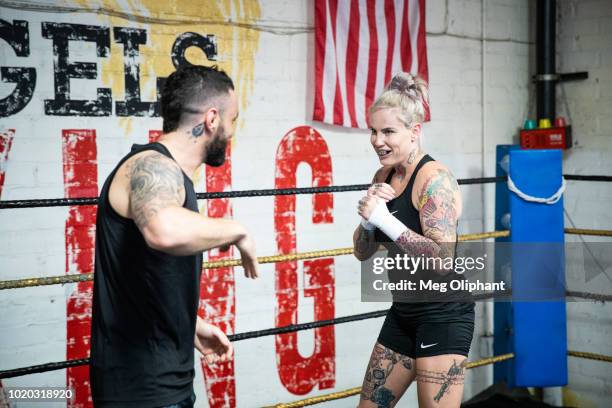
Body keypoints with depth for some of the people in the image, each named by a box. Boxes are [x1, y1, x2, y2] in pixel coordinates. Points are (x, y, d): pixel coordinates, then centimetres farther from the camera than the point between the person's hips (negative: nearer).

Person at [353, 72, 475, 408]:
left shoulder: (434, 179, -17)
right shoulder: (384, 176, 6)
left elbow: (441, 260, -26)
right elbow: (363, 252, 9)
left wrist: (384, 217, -27)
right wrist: (368, 217, -11)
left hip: (442, 315, -8)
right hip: (403, 312, 8)